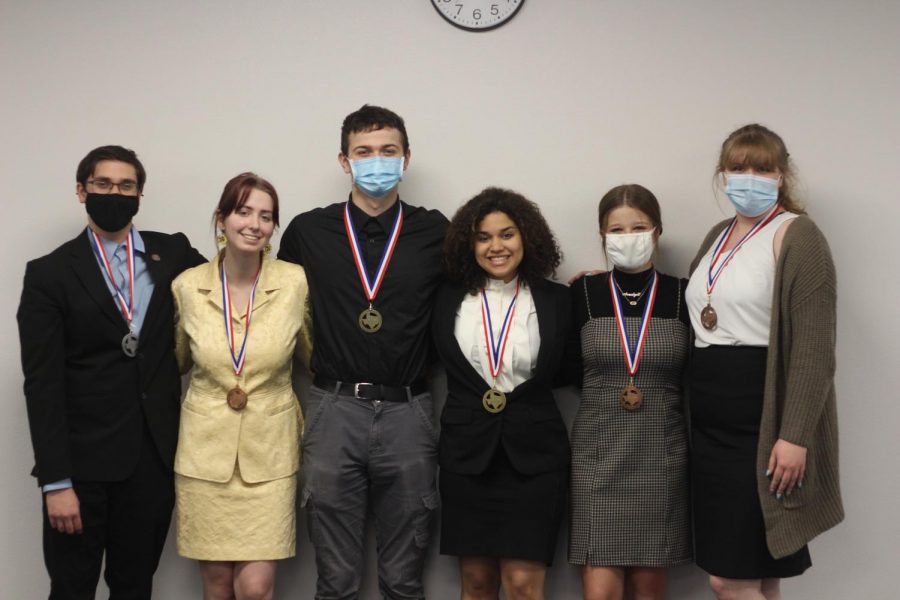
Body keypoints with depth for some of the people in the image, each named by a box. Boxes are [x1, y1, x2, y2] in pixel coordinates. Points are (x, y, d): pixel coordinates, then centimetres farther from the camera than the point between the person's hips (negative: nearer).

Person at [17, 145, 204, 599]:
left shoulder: (173, 254, 6)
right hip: (83, 460, -2)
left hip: (154, 457, 3)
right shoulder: (50, 274, -2)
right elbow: (43, 384, -7)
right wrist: (56, 481, -13)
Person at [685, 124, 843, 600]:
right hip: (710, 424, 7)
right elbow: (699, 317, 22)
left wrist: (795, 435, -21)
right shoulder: (719, 235, 16)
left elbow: (814, 347, -15)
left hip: (763, 424, -7)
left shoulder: (797, 236, -8)